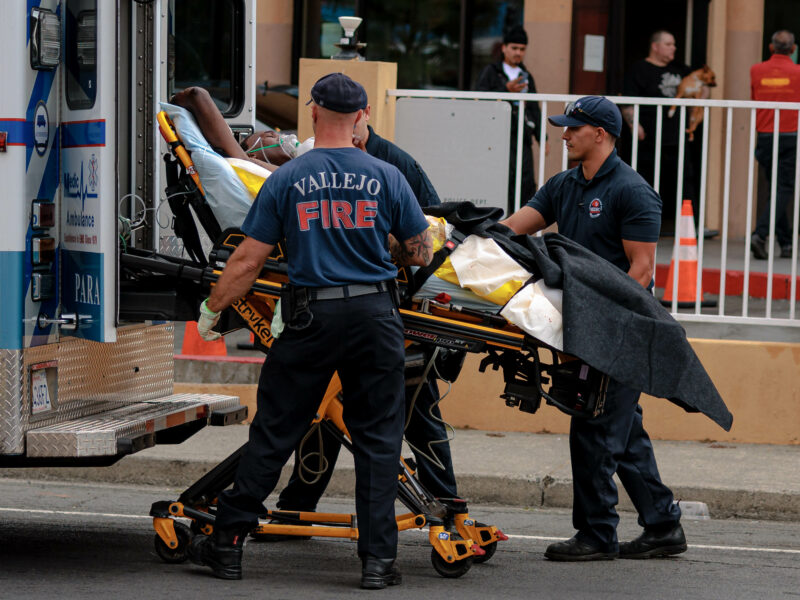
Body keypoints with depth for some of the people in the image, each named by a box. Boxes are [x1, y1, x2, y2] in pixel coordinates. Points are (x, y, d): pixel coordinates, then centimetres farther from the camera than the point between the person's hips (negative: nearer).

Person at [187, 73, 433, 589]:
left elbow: (248, 261, -2)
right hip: (375, 315, 0)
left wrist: (212, 309, 11)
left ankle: (229, 543, 14)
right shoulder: (386, 178, 0)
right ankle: (379, 559, 5)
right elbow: (422, 254, 6)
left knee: (274, 432, 8)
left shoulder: (287, 180, -2)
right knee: (378, 439, 7)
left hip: (311, 318, 0)